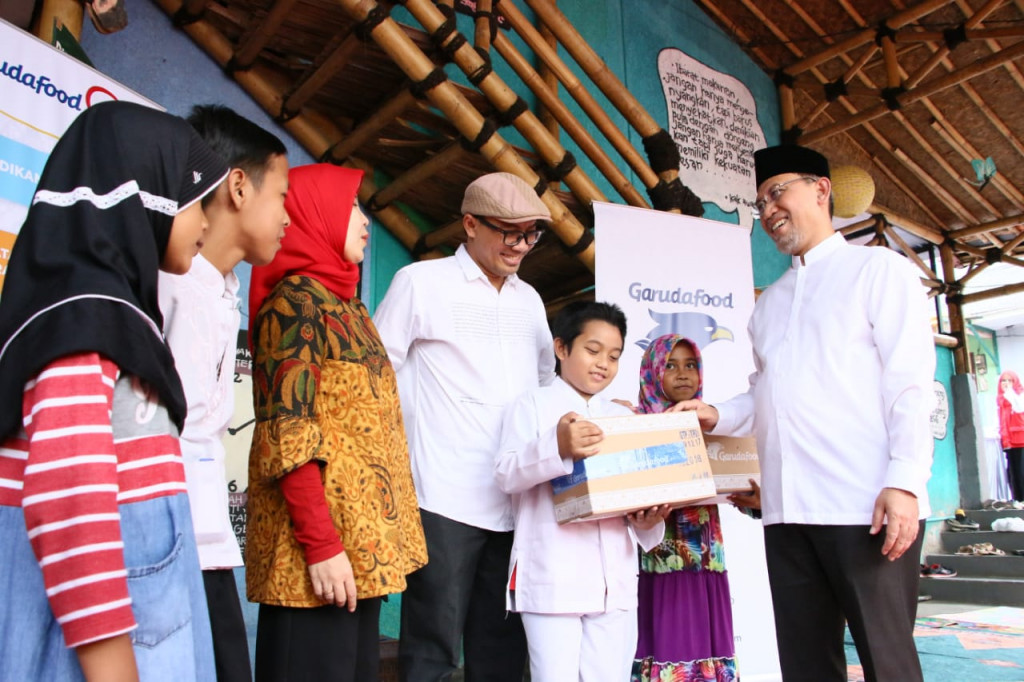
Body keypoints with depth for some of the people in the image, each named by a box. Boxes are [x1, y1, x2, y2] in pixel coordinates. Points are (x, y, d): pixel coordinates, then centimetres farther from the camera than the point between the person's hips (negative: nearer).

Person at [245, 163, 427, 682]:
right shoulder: (296, 299, -9)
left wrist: (375, 543, 14)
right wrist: (321, 544, -20)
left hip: (362, 541, 8)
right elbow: (288, 434, -16)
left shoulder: (346, 305, 18)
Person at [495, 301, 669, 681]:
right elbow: (505, 475, -12)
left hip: (615, 578, 5)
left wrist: (648, 520, -7)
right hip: (553, 577, -4)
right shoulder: (532, 405, 1)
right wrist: (557, 448, -29)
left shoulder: (624, 418, 17)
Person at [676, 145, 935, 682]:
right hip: (787, 509, 6)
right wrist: (717, 417, 3)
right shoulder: (768, 303, 22)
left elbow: (910, 383, -6)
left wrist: (904, 481, -16)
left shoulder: (878, 269, 4)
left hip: (869, 506, -6)